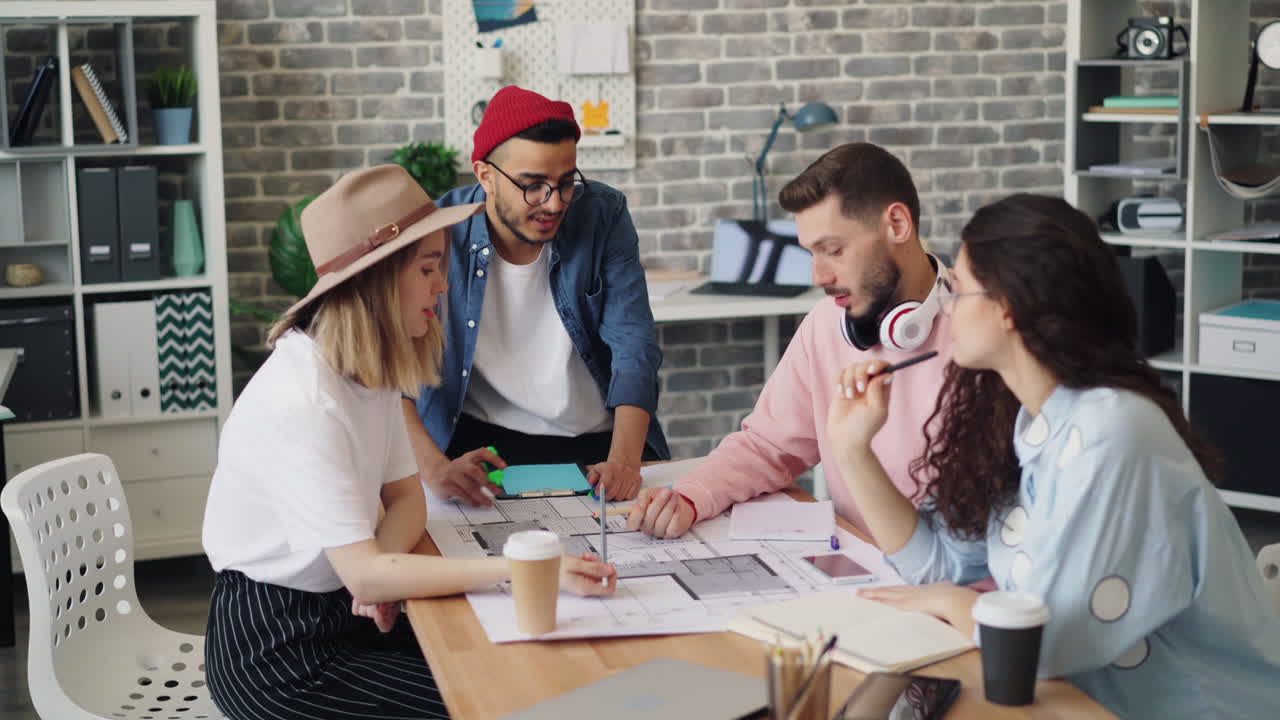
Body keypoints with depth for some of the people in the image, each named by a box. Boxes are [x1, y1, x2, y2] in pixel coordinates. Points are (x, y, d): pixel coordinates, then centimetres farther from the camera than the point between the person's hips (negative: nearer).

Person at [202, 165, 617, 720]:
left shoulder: (370, 369, 2)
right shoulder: (302, 403, -28)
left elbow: (405, 497, 6)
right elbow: (363, 571, -32)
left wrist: (383, 571, -17)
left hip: (340, 612, 8)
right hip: (276, 652, -8)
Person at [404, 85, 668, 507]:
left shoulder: (603, 216, -6)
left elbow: (634, 346, -11)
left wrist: (624, 460, -27)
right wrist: (433, 468, -31)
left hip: (598, 441, 2)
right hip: (480, 441, -2)